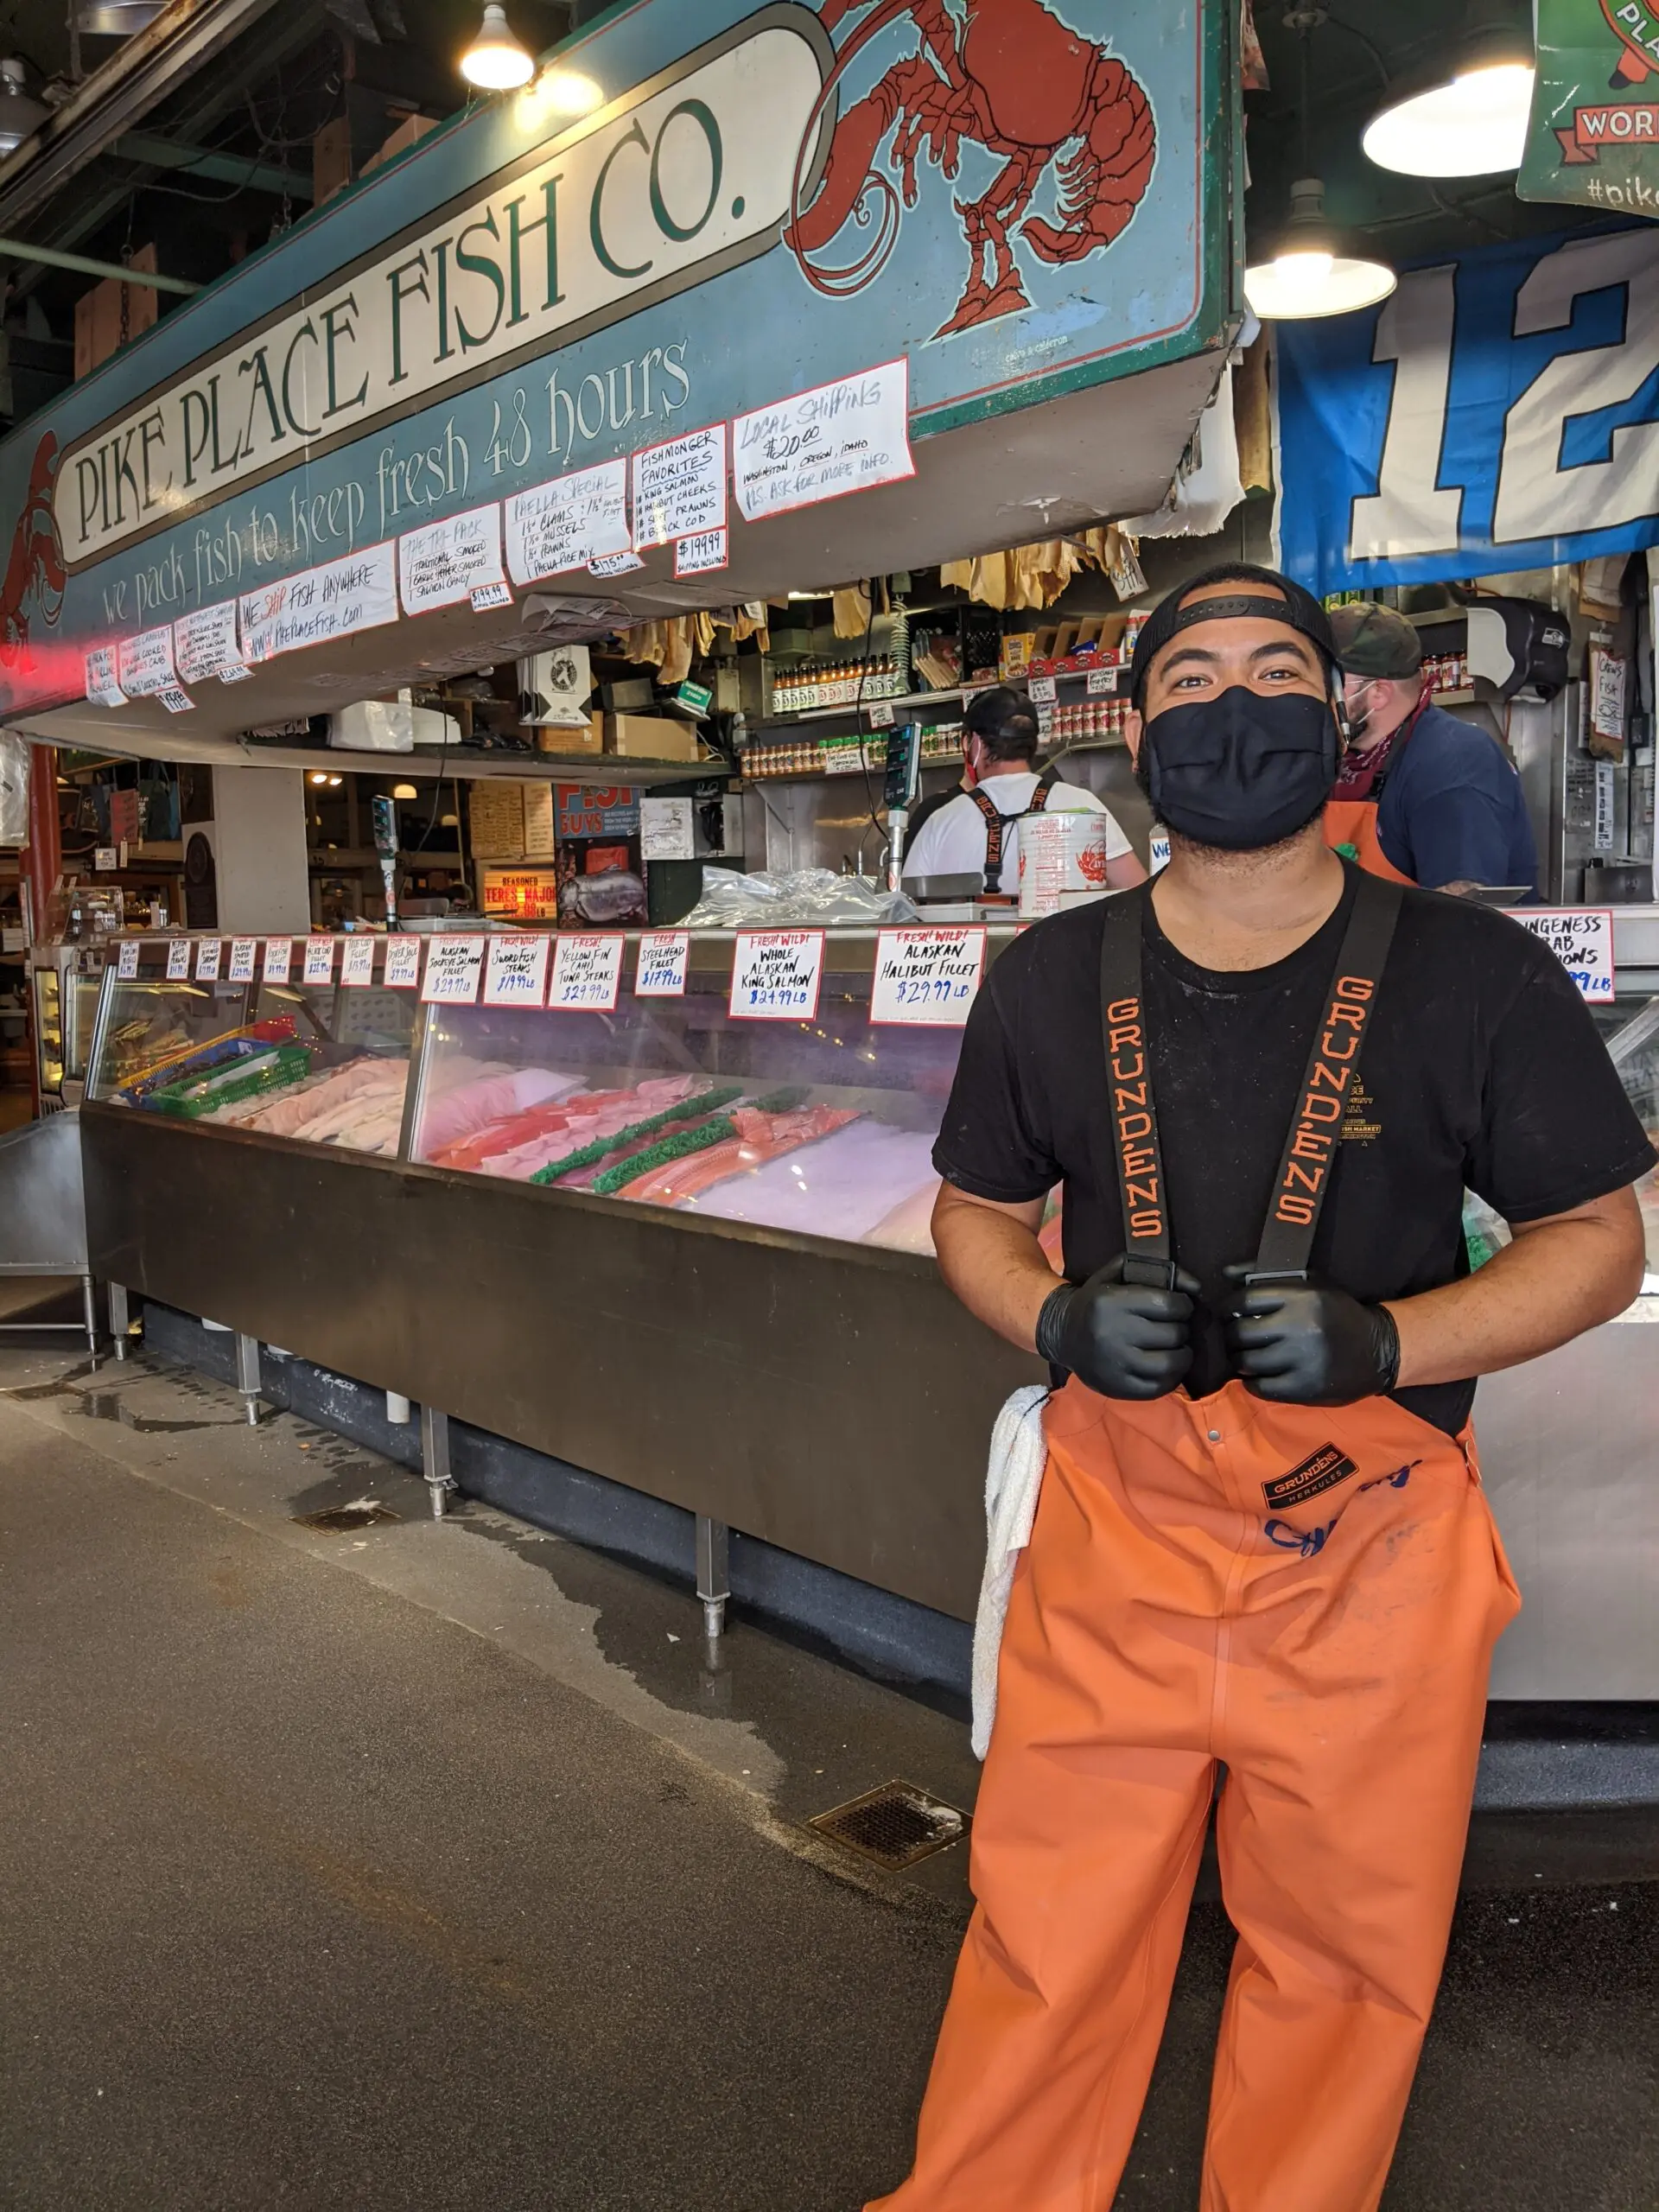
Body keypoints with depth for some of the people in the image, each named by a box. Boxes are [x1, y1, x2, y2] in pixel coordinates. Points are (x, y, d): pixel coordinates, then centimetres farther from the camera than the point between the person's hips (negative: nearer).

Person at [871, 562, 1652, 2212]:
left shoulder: (1474, 976, -5)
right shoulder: (1051, 980, 2)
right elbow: (974, 1214, 12)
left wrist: (1381, 1342, -18)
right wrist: (1058, 1321, -11)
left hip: (1375, 1545, 0)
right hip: (1113, 1531, 1)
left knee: (1341, 1959, 18)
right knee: (1049, 1946, 11)